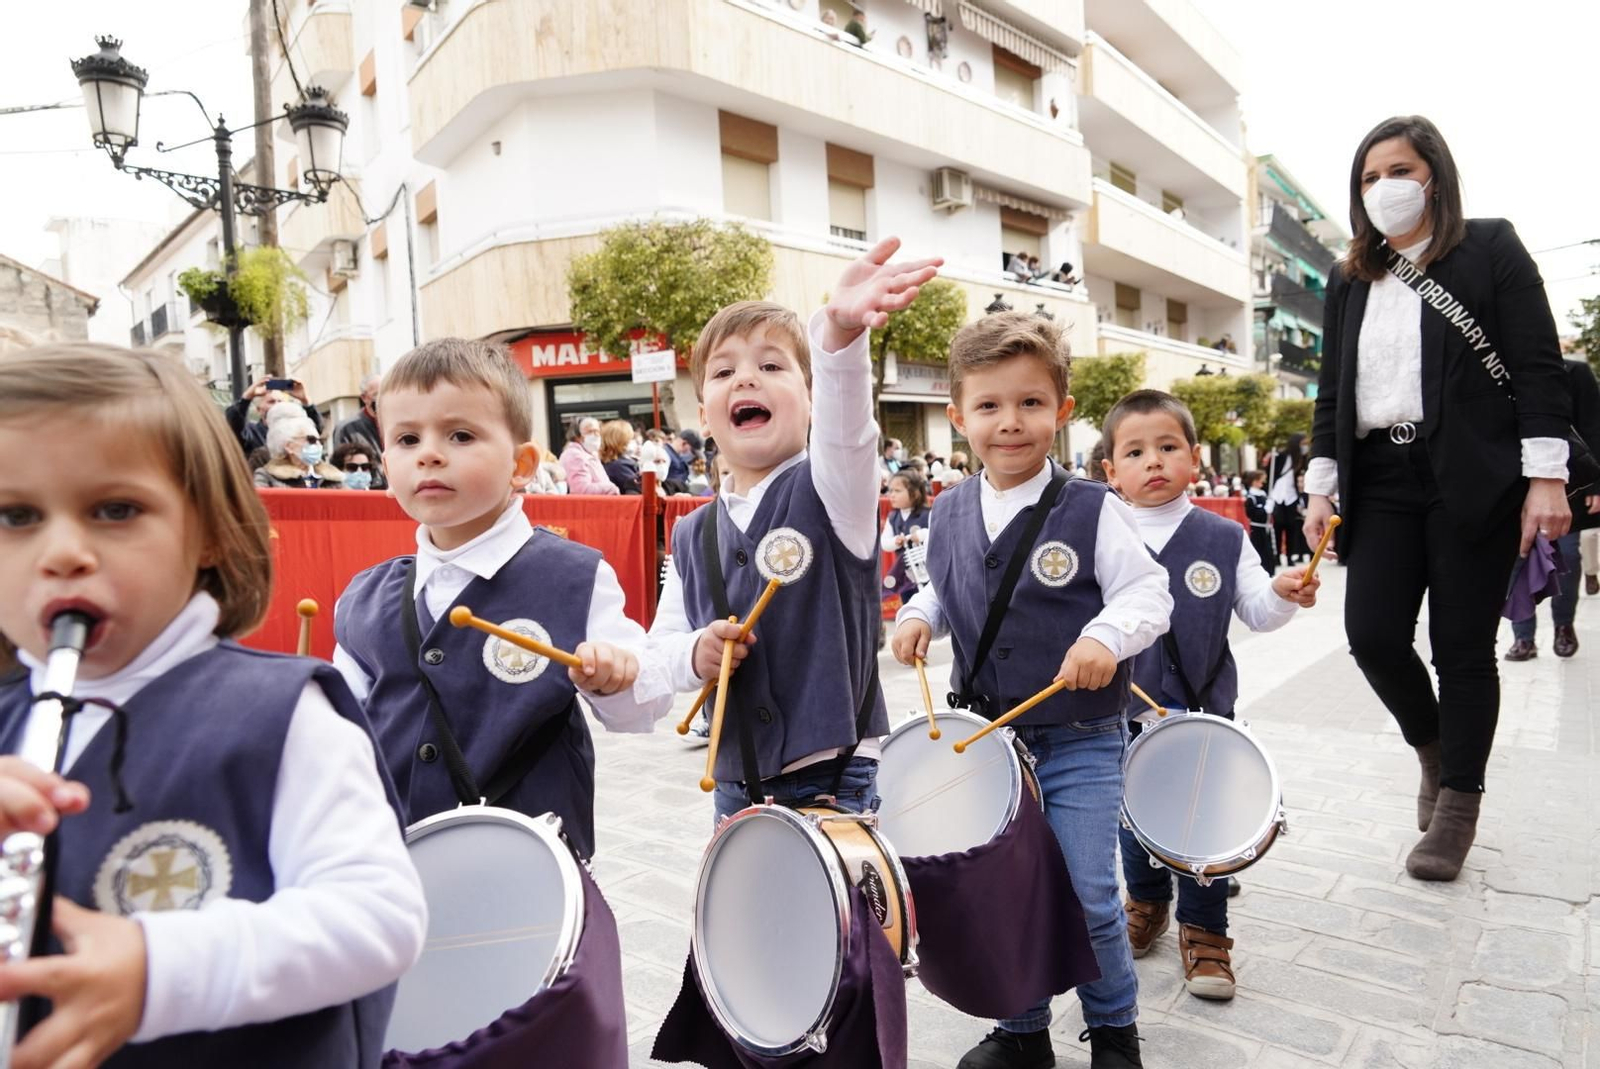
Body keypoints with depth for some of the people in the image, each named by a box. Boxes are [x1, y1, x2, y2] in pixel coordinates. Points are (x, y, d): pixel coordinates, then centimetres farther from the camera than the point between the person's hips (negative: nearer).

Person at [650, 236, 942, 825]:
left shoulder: (832, 488, -8)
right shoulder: (693, 536, 4)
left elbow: (844, 428, -30)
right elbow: (661, 644, 9)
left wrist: (840, 330, -50)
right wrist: (696, 655, -14)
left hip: (841, 779, -4)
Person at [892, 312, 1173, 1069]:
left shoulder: (1092, 509, -13)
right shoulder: (949, 515, 2)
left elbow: (1148, 593, -11)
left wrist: (1107, 636, -30)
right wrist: (918, 617, -3)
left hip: (1081, 742, -4)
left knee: (1087, 897, 2)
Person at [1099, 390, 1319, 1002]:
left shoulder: (1223, 539, -3)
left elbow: (1255, 612, 1)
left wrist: (1283, 594, -18)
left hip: (1204, 709, 0)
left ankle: (1204, 929, 26)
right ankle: (1146, 903, 40)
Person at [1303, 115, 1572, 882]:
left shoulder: (1491, 249, 6)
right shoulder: (1349, 280, 17)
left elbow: (1539, 367, -1)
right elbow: (1332, 391, 15)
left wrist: (1546, 477, -11)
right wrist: (1321, 486, 7)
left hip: (1471, 477, -3)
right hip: (1381, 480, 3)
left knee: (1463, 646, 1)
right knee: (1373, 635, -5)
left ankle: (1456, 805, 16)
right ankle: (1432, 745, 25)